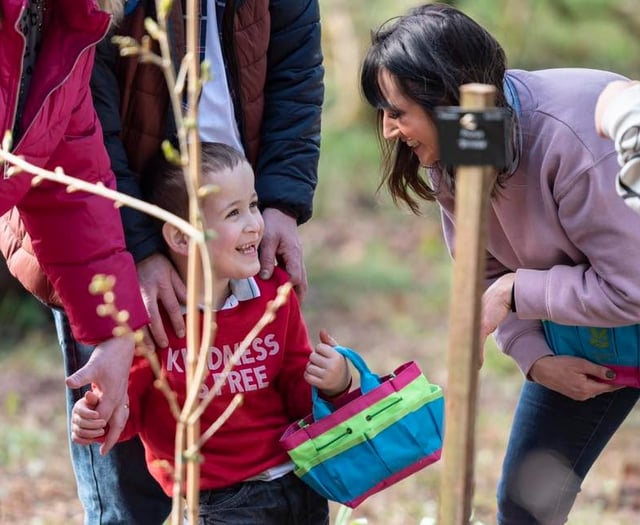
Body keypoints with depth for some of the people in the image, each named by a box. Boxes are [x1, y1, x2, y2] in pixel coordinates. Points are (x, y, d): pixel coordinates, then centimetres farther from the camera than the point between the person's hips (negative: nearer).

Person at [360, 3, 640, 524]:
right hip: (578, 338, 7)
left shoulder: (574, 135, -34)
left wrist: (517, 292, -24)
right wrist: (536, 359, -12)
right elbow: (489, 275, 2)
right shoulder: (447, 158, -9)